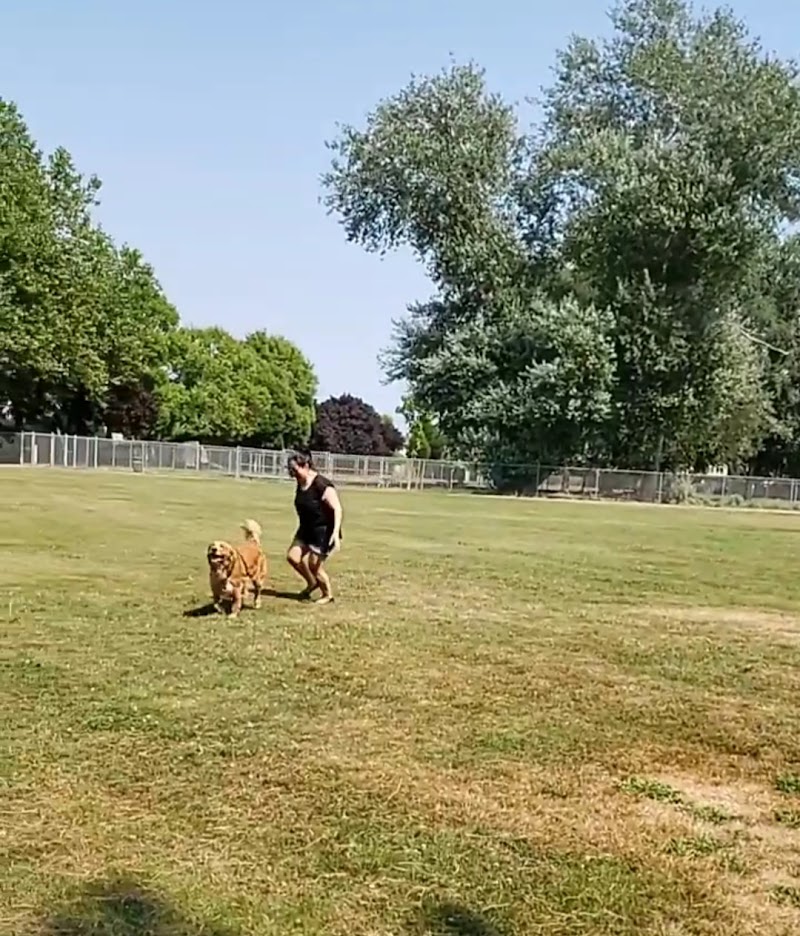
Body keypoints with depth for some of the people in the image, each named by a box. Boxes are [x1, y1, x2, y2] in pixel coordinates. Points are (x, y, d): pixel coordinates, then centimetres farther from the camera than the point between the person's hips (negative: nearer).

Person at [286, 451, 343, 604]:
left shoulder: (322, 485, -24)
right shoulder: (300, 484, 1)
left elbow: (337, 509, -25)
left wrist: (336, 533, -33)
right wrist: (303, 527, 25)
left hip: (324, 530, -8)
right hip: (307, 529, 8)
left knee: (314, 565, -4)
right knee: (292, 556, -1)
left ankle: (328, 594, 20)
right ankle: (312, 583, 23)